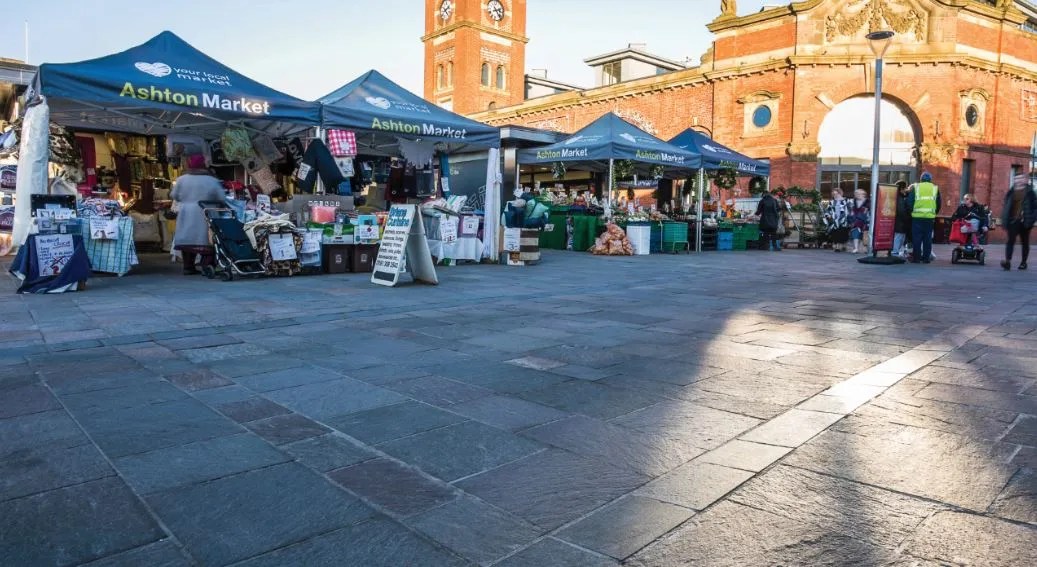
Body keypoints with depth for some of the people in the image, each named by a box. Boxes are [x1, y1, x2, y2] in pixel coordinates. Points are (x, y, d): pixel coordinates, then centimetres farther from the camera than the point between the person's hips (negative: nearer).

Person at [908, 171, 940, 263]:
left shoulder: (915, 187, 2)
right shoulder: (935, 188, 9)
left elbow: (909, 202, 1)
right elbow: (938, 204, 14)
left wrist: (911, 211, 15)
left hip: (917, 217, -2)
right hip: (930, 217, 2)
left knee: (916, 238, 2)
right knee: (927, 238, 7)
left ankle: (916, 257, 1)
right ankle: (926, 258, 7)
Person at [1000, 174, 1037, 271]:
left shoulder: (1029, 192, 2)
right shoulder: (1011, 192, 8)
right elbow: (1006, 207, 13)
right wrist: (1005, 219, 7)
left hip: (1024, 221, -1)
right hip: (1013, 221, 1)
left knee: (1024, 242, 9)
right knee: (1010, 240, -10)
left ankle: (1023, 262, 18)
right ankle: (1008, 261, -19)